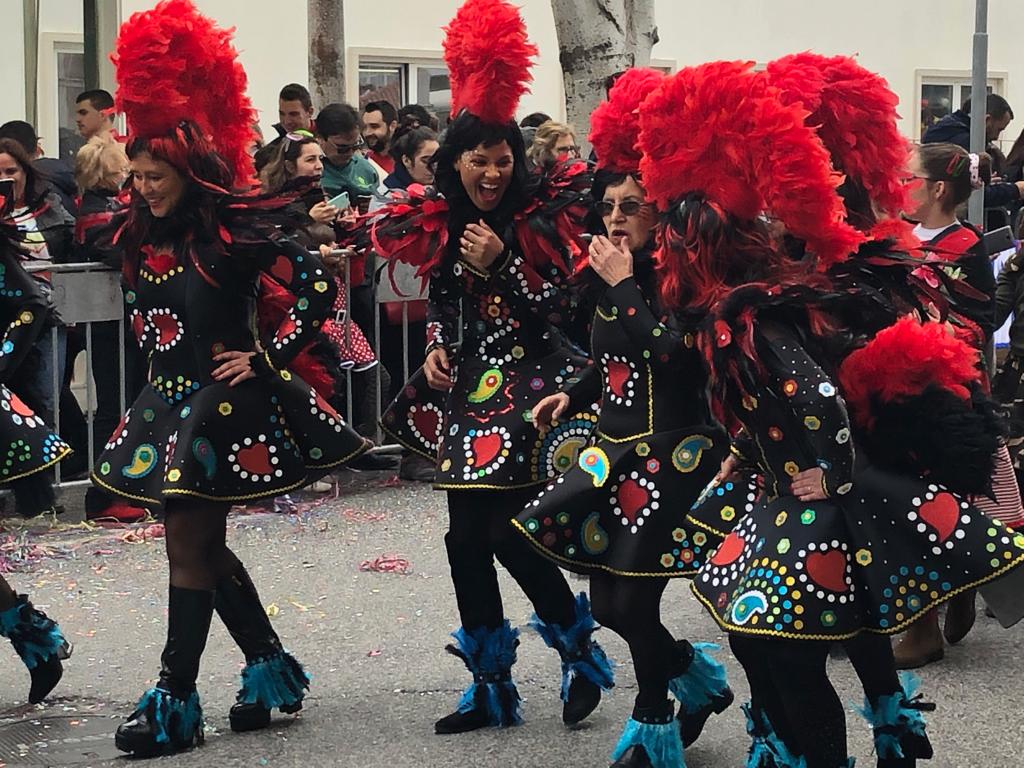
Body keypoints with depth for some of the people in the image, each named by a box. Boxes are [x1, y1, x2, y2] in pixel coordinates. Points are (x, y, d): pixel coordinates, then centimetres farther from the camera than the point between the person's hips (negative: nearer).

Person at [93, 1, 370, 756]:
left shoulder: (238, 229, -15)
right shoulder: (142, 238, 6)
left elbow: (319, 287, -16)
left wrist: (269, 359, -15)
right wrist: (162, 355, 13)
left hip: (225, 406, -8)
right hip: (170, 402, 8)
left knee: (190, 545, -6)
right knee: (202, 545, 12)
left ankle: (176, 703, -1)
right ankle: (272, 669, 26)